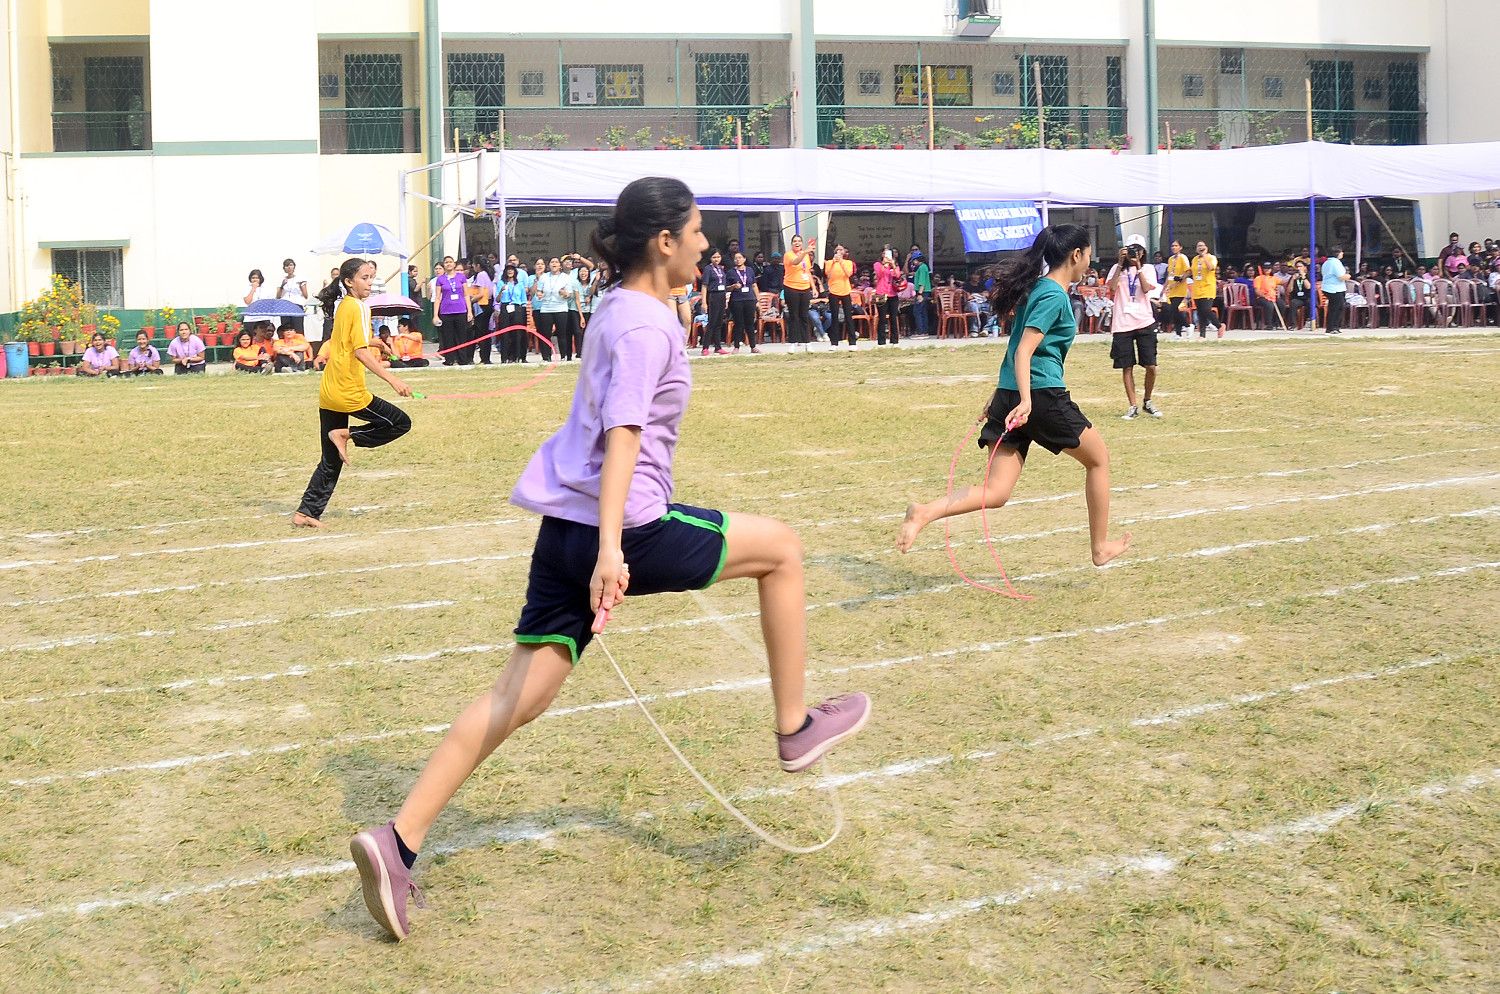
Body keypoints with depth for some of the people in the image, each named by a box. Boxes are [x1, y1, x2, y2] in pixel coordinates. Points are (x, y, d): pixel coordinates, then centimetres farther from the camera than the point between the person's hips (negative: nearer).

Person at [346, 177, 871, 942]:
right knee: (781, 547, 9)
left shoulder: (618, 307, 16)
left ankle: (398, 842, 0)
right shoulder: (648, 324, -12)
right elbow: (622, 435, -23)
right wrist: (610, 549, -31)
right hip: (626, 530, -9)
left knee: (521, 692, 7)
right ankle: (796, 729, 19)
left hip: (566, 527, 9)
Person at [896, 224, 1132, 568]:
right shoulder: (1055, 296, -10)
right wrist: (1026, 400, -30)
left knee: (996, 493, 0)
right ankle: (1100, 546, 23)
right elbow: (1023, 352, -19)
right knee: (1098, 459, 15)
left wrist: (1002, 396, 31)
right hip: (1042, 395, -8)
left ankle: (925, 512, -23)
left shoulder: (1036, 288, 18)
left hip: (1009, 396, 8)